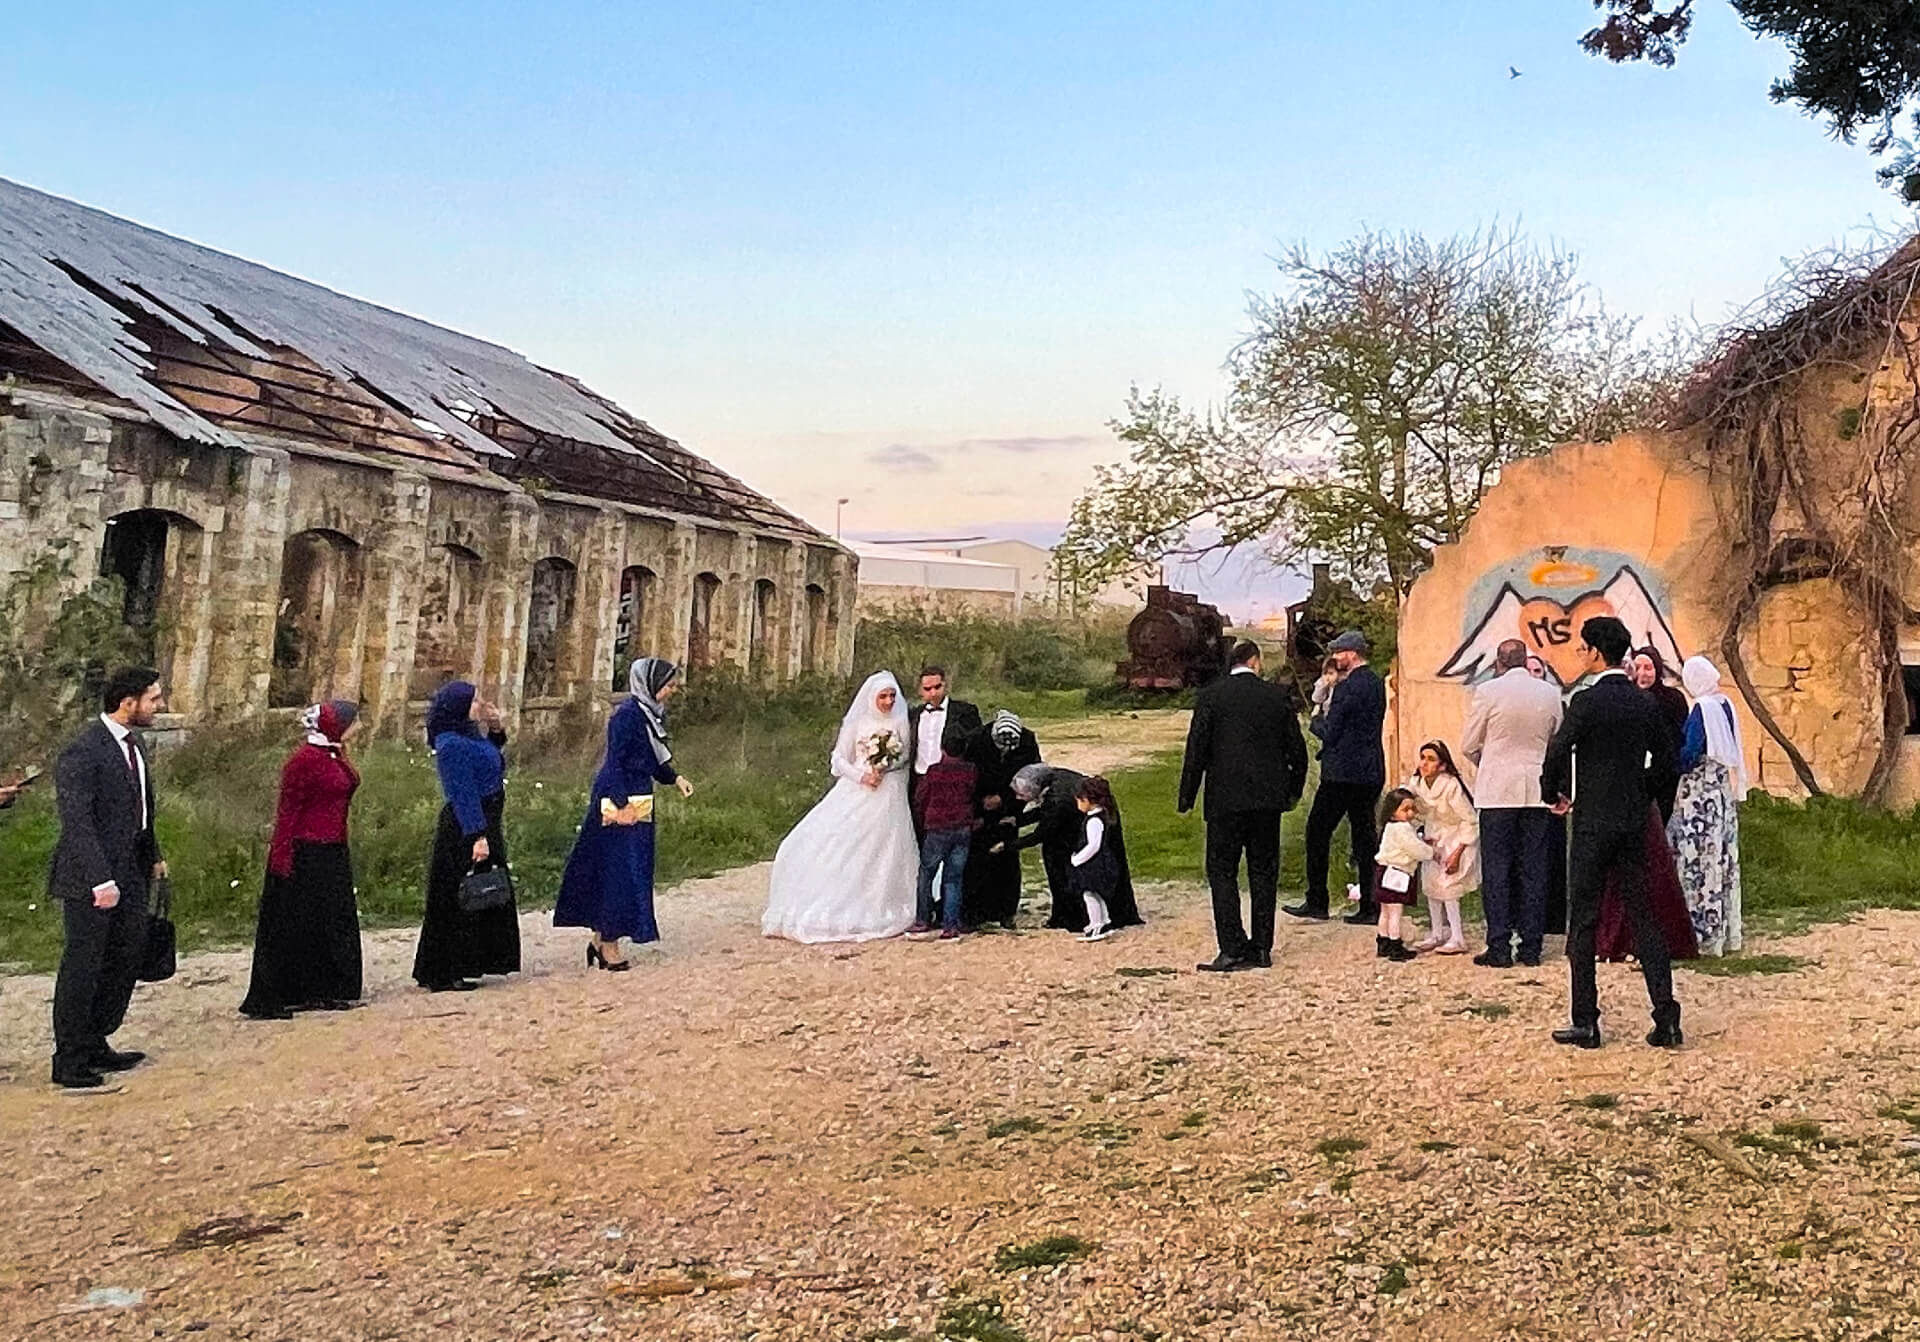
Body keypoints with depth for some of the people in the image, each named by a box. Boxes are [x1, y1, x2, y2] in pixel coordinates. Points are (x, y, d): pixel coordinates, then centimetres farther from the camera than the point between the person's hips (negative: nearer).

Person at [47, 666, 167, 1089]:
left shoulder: (133, 744, 11)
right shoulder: (82, 753, -19)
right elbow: (77, 823, -23)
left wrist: (153, 857, 19)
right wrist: (100, 881, -27)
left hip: (128, 874, 9)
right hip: (90, 879, -9)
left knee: (125, 959, 14)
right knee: (82, 967, 1)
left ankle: (94, 1046, 27)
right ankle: (69, 1063, 12)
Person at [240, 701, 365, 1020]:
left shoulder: (336, 755, 10)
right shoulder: (304, 759, -16)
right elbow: (287, 810, -17)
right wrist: (282, 855, -20)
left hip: (333, 853, 9)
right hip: (305, 854, -9)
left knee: (331, 922, 13)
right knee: (291, 925, -3)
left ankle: (321, 992, 22)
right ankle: (267, 1001, 4)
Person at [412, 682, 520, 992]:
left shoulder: (468, 736, 9)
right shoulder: (453, 744, -19)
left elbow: (490, 761, 27)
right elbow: (463, 794, -23)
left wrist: (495, 730, 10)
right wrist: (477, 836, -25)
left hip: (484, 825, 10)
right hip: (465, 831, -10)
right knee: (459, 902, -3)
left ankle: (464, 966, 26)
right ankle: (442, 975, 5)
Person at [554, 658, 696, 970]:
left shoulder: (650, 714, 11)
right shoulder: (628, 715, -16)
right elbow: (615, 762, -19)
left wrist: (676, 778, 3)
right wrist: (622, 805, -22)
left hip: (639, 803, 10)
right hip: (620, 803, -10)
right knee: (620, 871, -3)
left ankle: (600, 939, 23)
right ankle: (609, 946, 6)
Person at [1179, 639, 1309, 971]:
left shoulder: (1210, 696, -4)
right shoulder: (1278, 696, 4)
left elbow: (1196, 749, -7)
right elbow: (1297, 750, 8)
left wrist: (1187, 798, 1)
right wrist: (1292, 793, 21)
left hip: (1226, 799, -3)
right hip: (1268, 800, 3)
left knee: (1222, 872, 3)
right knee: (1264, 873, 11)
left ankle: (1233, 950, -3)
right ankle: (1261, 948, 15)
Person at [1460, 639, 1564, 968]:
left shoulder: (1488, 691, -7)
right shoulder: (1550, 694, 3)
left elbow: (1468, 745, 0)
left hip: (1498, 790, -3)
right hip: (1538, 791, 3)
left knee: (1496, 869, 1)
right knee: (1534, 869, 8)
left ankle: (1499, 948, 0)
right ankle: (1531, 947, 10)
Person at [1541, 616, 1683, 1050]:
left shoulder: (1587, 701, -13)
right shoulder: (1646, 704, 6)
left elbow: (1557, 752, -17)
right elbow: (1665, 759, 13)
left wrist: (1554, 793, 1)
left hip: (1593, 822, -6)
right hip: (1634, 823, 6)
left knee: (1583, 921, 2)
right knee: (1643, 916, 11)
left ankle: (1585, 1023, 5)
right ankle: (1666, 1018, 9)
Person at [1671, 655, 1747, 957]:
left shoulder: (1701, 709, -15)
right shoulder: (1726, 705, 9)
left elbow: (1689, 756, -17)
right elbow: (1736, 752, 15)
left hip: (1701, 795, -9)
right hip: (1725, 793, 9)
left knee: (1701, 862, -4)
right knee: (1725, 859, 12)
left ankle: (1706, 937, -1)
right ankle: (1729, 934, 17)